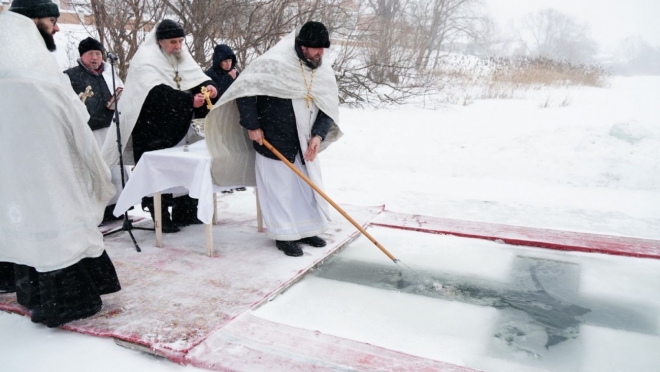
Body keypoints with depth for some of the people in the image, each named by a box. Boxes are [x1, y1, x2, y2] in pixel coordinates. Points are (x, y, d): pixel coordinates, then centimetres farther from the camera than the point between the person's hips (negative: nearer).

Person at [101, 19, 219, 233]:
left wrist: (209, 86, -19)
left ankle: (185, 213, 20)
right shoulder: (146, 59, -13)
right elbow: (158, 94, -28)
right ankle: (161, 218, 6)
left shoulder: (182, 57, 9)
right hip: (152, 132, -7)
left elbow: (199, 78, 5)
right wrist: (189, 100, -36)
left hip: (177, 130, 7)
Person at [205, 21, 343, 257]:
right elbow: (245, 88, -14)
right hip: (273, 141, -6)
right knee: (278, 188, 1)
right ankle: (284, 235, 15)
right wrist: (252, 125, -14)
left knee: (308, 186, 12)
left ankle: (306, 229, 29)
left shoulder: (324, 72, 2)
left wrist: (318, 135, -9)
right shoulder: (274, 63, -17)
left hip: (304, 143, 6)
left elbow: (329, 109, 6)